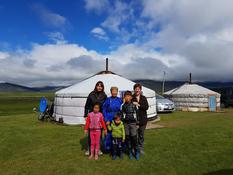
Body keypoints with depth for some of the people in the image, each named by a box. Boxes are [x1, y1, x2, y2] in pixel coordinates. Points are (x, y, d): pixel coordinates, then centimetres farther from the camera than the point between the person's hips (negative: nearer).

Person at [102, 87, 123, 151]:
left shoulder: (120, 100, 6)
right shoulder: (108, 99, -1)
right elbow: (104, 110, 0)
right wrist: (106, 120, -8)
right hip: (109, 120, -2)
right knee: (108, 133, 2)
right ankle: (107, 147, 20)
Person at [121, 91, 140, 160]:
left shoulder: (134, 105, 1)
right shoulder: (123, 105, 3)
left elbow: (137, 114, 5)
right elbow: (121, 115, 7)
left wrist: (137, 123, 3)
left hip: (133, 123, -1)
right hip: (125, 123, 1)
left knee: (134, 138, -4)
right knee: (128, 138, 5)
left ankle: (137, 152, 14)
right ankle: (130, 152, 19)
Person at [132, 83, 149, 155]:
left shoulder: (143, 98, 7)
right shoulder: (131, 98, -2)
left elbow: (146, 107, -5)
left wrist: (138, 105, -14)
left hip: (142, 119, 3)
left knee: (141, 134, 13)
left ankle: (141, 148, 27)